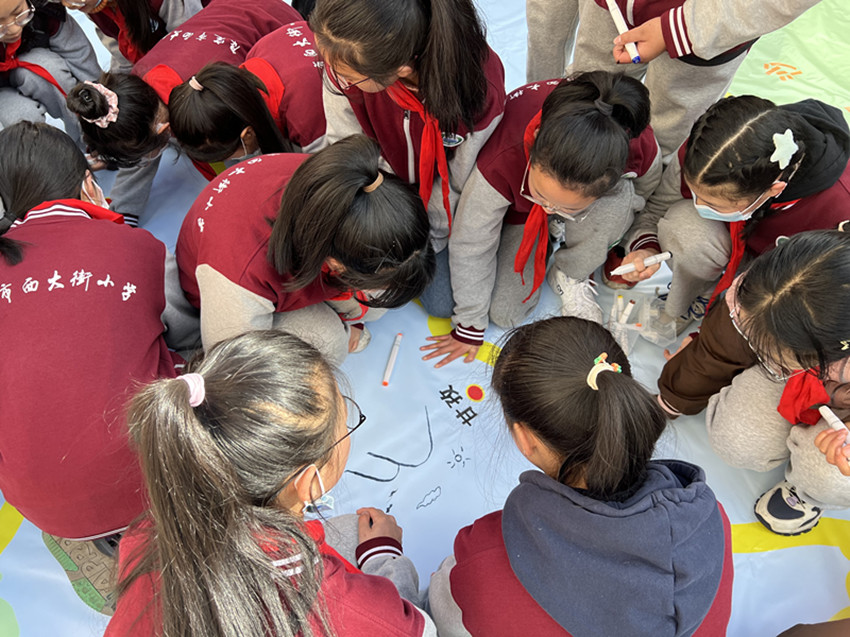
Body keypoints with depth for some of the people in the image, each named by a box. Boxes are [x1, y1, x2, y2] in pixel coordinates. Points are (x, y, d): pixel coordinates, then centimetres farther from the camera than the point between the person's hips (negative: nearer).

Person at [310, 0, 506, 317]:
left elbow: (457, 182, -22)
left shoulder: (482, 86, -38)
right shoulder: (344, 64, -31)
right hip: (388, 179, 2)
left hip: (444, 200, -2)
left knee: (443, 302, -2)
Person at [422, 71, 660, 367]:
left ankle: (571, 274, -6)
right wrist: (469, 326, -14)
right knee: (503, 313, -11)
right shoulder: (499, 164, -41)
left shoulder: (640, 149, -36)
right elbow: (469, 246, -24)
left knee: (618, 200, -36)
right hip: (520, 210, -1)